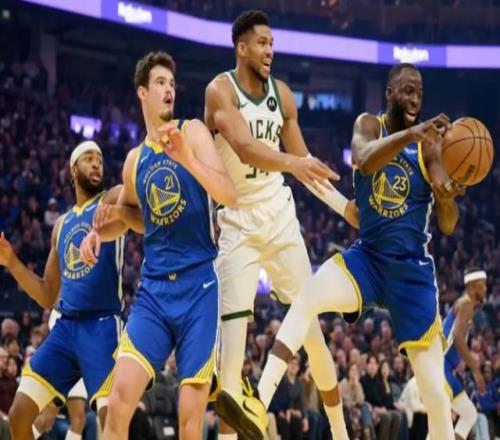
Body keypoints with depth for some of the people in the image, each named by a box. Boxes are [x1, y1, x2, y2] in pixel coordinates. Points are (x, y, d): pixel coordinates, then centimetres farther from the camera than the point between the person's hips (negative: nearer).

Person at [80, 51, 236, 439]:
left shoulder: (193, 132, 0)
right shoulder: (135, 159, 14)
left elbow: (229, 195, -14)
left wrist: (187, 158, -28)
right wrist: (99, 232, 12)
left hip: (197, 285, -4)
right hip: (153, 288, 4)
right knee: (120, 396, -13)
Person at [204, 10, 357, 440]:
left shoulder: (282, 94, 5)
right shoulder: (220, 91, -12)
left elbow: (302, 161, 15)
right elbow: (244, 147, -30)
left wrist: (344, 205, 7)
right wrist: (293, 163, -46)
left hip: (280, 215, 5)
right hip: (237, 220, -5)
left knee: (311, 327, 6)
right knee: (234, 330, -12)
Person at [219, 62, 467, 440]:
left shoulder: (430, 143, -5)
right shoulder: (369, 125, -1)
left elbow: (448, 226, -10)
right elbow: (365, 161, -27)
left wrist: (448, 199, -33)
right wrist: (409, 134, -44)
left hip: (412, 268, -1)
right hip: (367, 257, 1)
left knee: (435, 389, -3)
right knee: (307, 296, -29)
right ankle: (259, 406, -35)